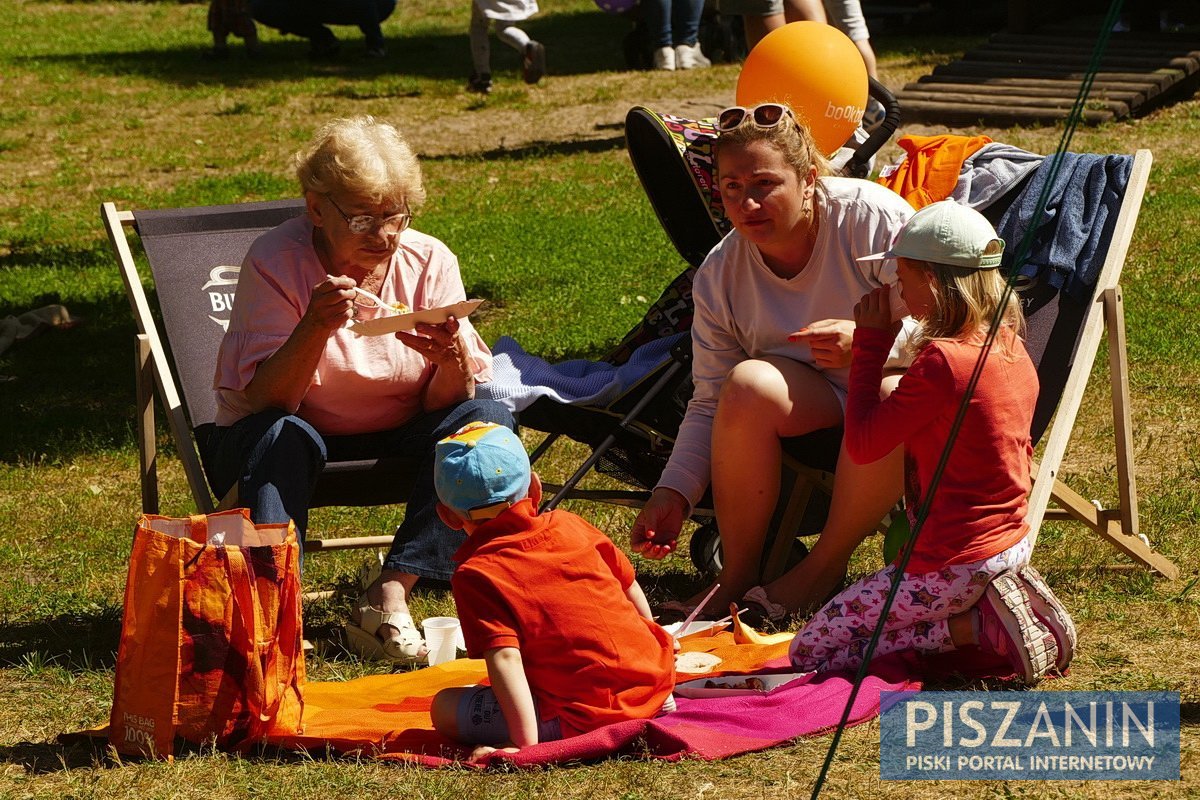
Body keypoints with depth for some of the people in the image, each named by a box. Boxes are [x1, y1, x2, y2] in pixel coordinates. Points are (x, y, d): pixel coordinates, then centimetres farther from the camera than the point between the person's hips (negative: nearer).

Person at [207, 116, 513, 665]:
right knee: (278, 435, -35)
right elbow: (265, 403, -24)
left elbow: (446, 407, -12)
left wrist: (450, 359, -36)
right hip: (301, 443, -3)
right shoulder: (275, 263, -18)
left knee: (486, 419, -22)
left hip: (395, 443, 3)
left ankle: (390, 594, -28)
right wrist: (315, 328, -41)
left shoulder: (429, 262, -10)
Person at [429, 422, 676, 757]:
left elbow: (504, 657, -21)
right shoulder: (568, 525, 7)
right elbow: (629, 585, 20)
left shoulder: (475, 575, -11)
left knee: (445, 707, -2)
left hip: (582, 719, -7)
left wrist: (525, 743, -25)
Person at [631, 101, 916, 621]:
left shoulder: (872, 217, -20)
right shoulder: (718, 278, -8)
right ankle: (737, 578, -18)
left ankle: (824, 565, -16)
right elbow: (710, 405, -3)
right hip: (811, 397, 3)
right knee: (747, 384, -31)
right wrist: (672, 494, -18)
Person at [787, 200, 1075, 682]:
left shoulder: (941, 362, -21)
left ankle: (978, 627, -8)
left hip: (951, 564, -9)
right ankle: (1003, 605, 9)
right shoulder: (1013, 351, 5)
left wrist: (870, 344, -6)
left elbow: (861, 445, -13)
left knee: (809, 652, 0)